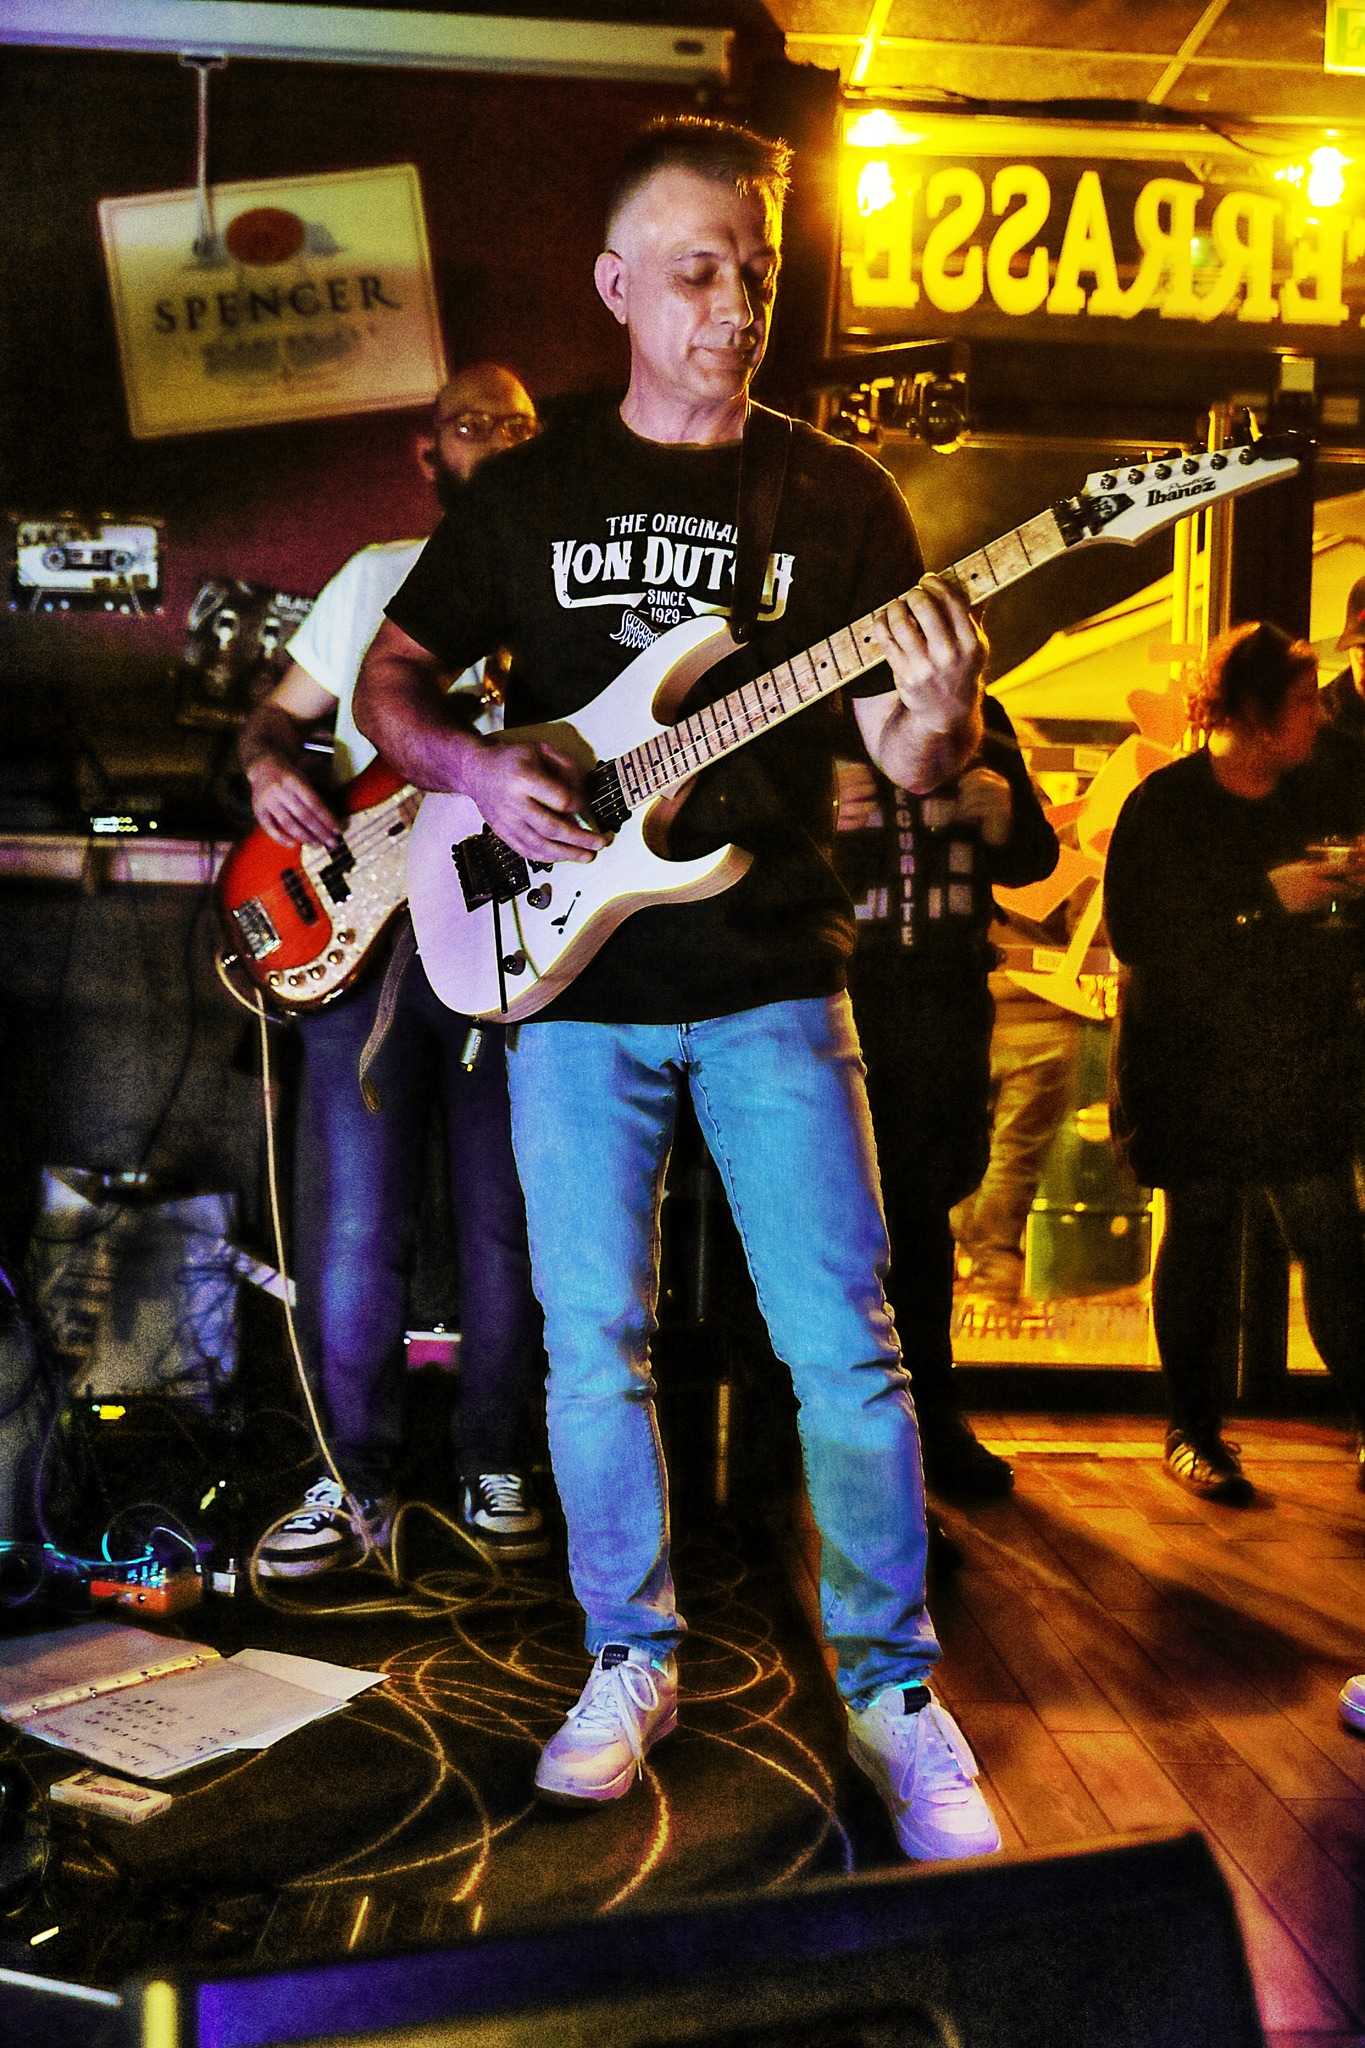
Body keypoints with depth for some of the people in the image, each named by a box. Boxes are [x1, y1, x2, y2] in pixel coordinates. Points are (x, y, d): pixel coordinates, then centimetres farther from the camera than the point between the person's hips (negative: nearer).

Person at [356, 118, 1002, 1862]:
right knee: (594, 1349, 6)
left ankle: (892, 1687, 16)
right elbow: (387, 681, 14)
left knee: (842, 1344, -2)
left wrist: (937, 724, -22)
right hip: (573, 989, 1)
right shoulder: (525, 494, 8)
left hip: (772, 985, -1)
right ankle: (631, 1659, 26)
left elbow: (905, 764, 2)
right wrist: (477, 770, -7)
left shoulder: (839, 497, 5)